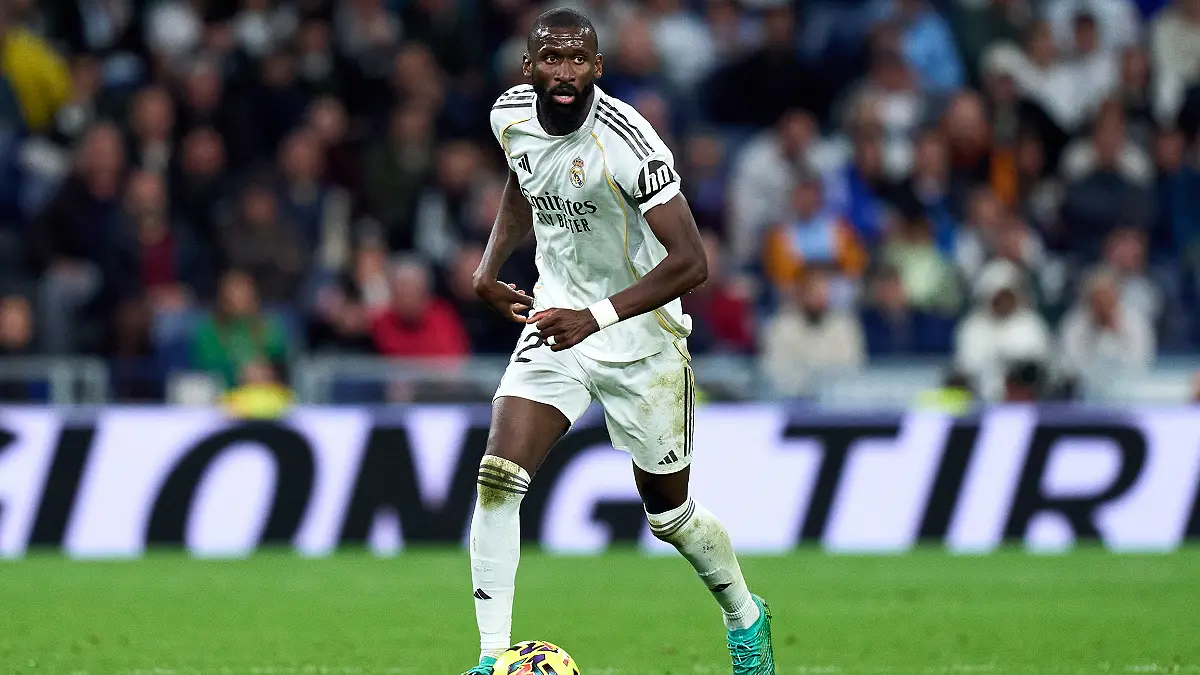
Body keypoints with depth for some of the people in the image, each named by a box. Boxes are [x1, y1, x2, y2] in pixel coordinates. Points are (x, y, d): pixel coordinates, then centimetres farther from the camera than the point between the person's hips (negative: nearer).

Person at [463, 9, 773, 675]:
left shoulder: (626, 142, -26)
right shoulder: (511, 115, -6)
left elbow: (690, 261, -29)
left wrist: (596, 317, -36)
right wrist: (492, 260, 5)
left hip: (640, 341, -4)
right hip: (556, 320, 4)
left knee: (668, 513, 11)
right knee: (497, 476, -16)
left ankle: (746, 618, 40)